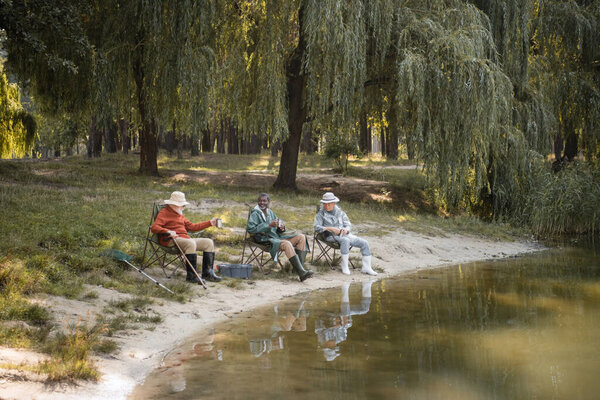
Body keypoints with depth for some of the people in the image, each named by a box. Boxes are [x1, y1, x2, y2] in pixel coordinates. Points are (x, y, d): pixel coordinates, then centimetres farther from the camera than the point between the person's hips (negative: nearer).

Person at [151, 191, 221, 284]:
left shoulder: (179, 214, 28)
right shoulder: (164, 213, 0)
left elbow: (192, 226, 28)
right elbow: (154, 227, -13)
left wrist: (210, 223, 24)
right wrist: (168, 231, -30)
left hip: (185, 239, 9)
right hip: (171, 241, -9)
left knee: (208, 242, -3)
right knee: (191, 243, -37)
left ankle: (207, 273, -9)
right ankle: (191, 276, -34)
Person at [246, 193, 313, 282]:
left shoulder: (270, 212, 18)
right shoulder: (255, 214, -2)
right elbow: (250, 229, -18)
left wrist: (281, 228, -6)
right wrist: (269, 226, -22)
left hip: (277, 237, 8)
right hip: (265, 240, -8)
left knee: (301, 237, -7)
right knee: (286, 243, -34)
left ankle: (300, 266, -20)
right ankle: (302, 273, -39)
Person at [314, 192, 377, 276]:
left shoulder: (340, 213, 17)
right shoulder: (320, 214, 4)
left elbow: (348, 225, 14)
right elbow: (317, 228, -8)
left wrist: (346, 229, -12)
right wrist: (331, 229, -21)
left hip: (344, 234, 6)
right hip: (331, 236, -5)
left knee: (364, 243, -10)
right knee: (345, 240, -38)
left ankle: (366, 268, -5)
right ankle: (344, 267, -31)